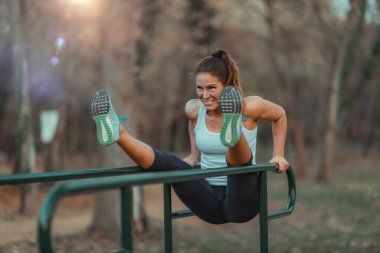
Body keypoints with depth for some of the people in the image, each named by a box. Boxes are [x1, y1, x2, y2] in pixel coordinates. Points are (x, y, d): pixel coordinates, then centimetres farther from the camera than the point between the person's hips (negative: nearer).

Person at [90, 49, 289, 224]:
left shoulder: (248, 107, -10)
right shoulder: (194, 109, 2)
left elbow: (280, 115, 10)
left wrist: (278, 156, 6)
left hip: (241, 201, -3)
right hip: (210, 202, 3)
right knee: (170, 164, -25)